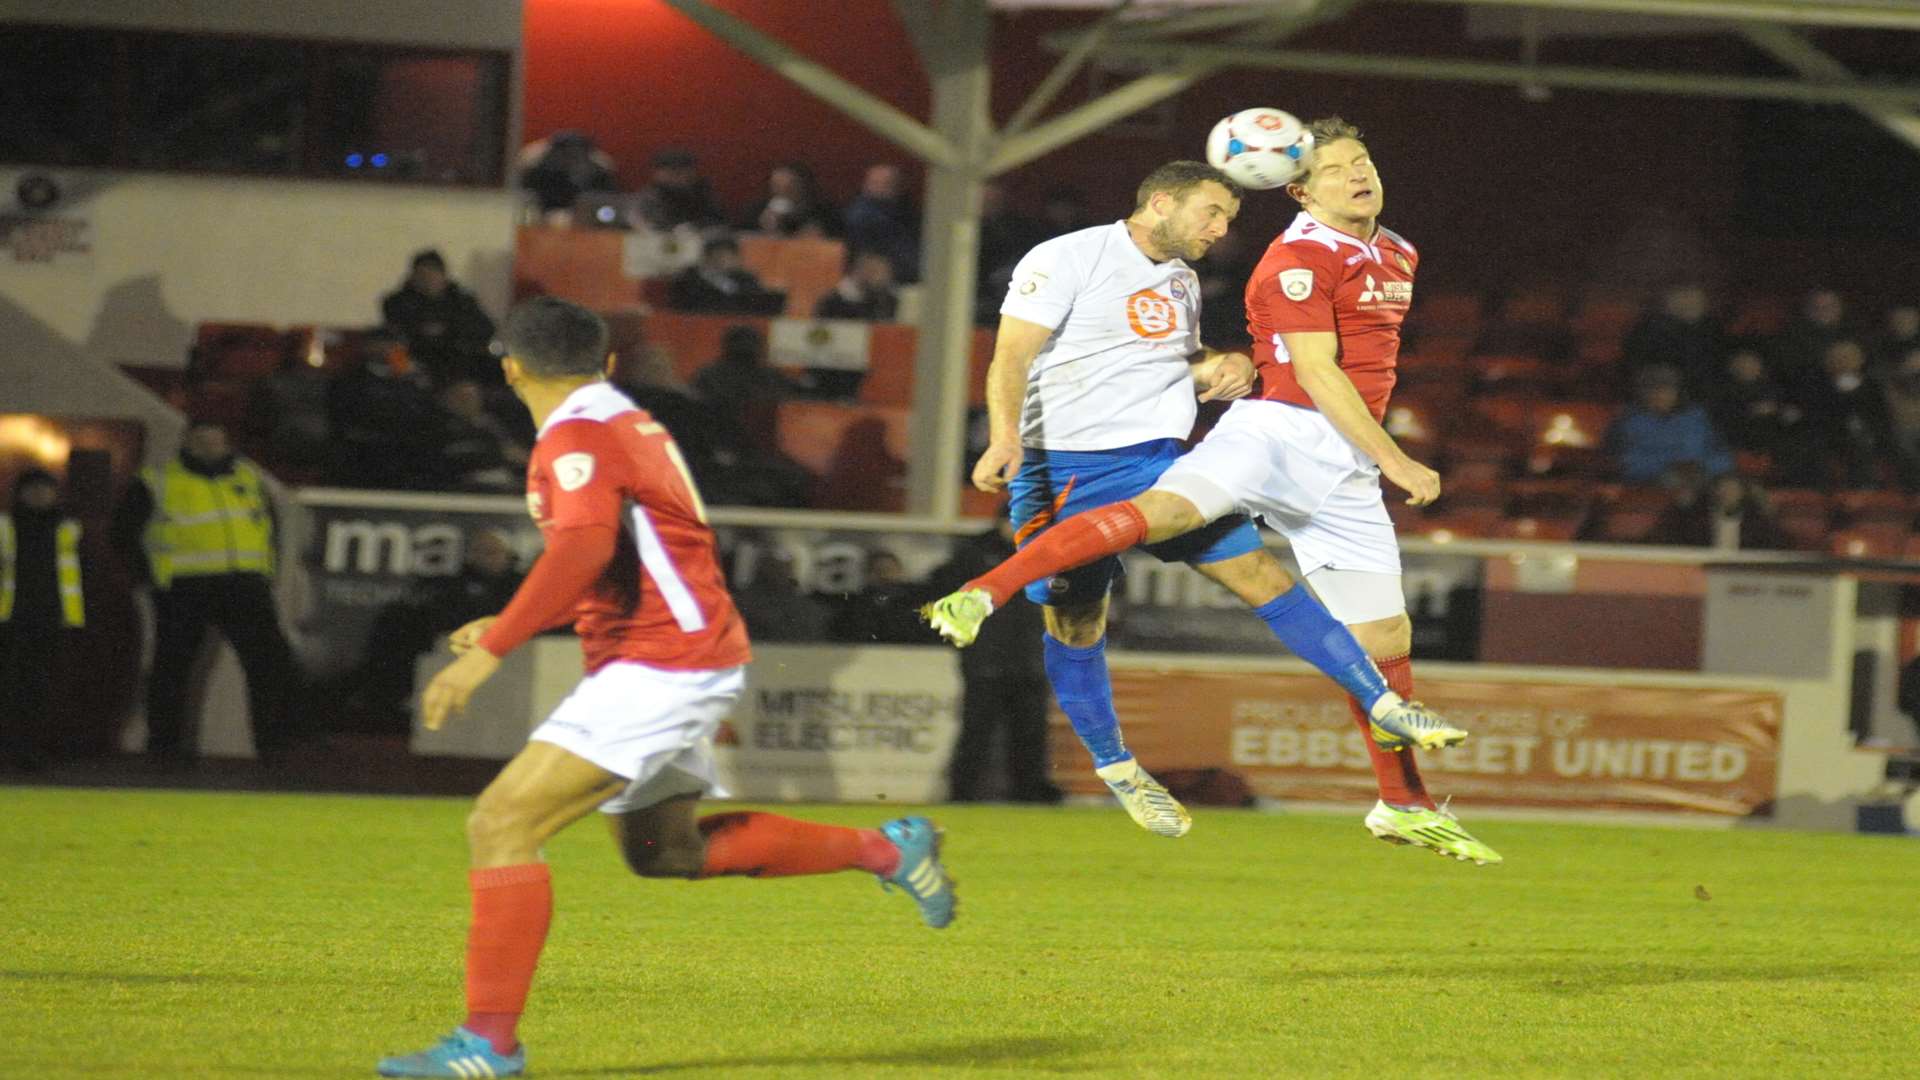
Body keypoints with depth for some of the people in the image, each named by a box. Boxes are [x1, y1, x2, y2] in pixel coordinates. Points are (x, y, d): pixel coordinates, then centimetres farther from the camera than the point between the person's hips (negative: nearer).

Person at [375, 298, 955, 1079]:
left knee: (502, 824, -14)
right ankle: (884, 850, 28)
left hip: (661, 667, -10)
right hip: (683, 662, 10)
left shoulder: (575, 437, -13)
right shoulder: (626, 423, 16)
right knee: (661, 850, 24)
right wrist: (507, 627, 27)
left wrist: (492, 650, -34)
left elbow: (584, 545, -31)